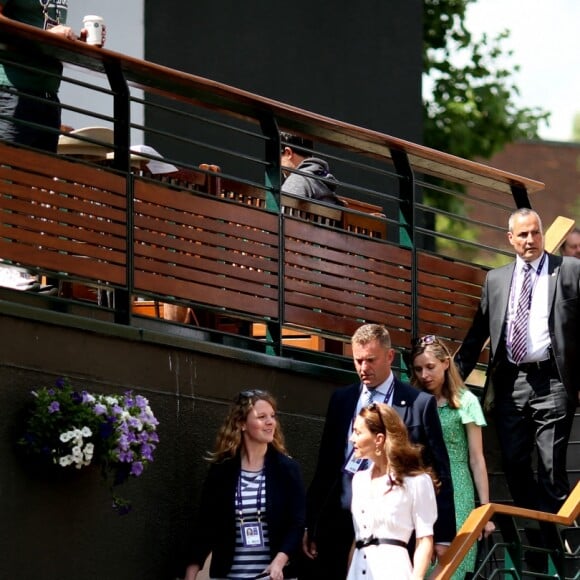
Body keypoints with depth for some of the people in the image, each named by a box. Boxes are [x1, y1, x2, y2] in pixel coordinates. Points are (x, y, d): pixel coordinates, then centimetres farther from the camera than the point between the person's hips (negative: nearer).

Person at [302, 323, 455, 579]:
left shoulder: (420, 403, 2)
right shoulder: (341, 399, 13)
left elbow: (439, 473, 2)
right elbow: (325, 464, 16)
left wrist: (443, 536, -3)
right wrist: (309, 524, 11)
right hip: (340, 520, 4)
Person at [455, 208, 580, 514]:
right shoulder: (495, 279, 16)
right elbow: (477, 334, 18)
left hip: (551, 382, -4)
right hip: (510, 384, 4)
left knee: (552, 468, -6)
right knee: (515, 466, 5)